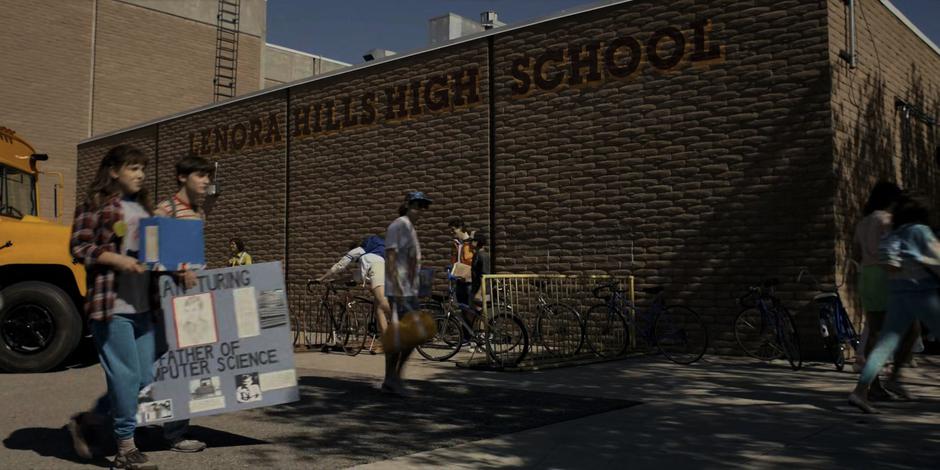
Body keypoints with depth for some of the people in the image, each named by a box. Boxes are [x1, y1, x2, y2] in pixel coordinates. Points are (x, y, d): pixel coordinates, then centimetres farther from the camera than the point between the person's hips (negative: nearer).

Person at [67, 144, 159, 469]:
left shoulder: (143, 206, 18)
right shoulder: (97, 203, -3)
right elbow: (78, 247, -8)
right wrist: (117, 260, -19)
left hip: (143, 306, 8)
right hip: (111, 305, -8)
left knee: (145, 378, 8)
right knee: (125, 375, -4)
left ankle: (84, 421, 26)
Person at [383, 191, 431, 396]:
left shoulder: (412, 229, 18)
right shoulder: (397, 226, -10)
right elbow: (391, 259, -17)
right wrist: (398, 290, -23)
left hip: (410, 292, 10)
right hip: (398, 292, -10)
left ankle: (393, 378, 18)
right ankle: (391, 379, 5)